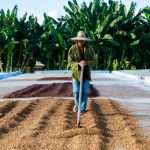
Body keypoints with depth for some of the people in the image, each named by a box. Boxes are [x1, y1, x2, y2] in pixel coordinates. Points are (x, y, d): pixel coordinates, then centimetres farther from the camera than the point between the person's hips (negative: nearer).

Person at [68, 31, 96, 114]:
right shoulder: (72, 49, -8)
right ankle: (77, 104, 26)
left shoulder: (89, 49, -5)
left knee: (85, 91, -1)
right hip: (76, 73, -1)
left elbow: (94, 61, -5)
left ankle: (82, 109, 13)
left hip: (86, 73, 1)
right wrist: (79, 64, -28)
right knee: (76, 91, -4)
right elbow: (70, 62, -10)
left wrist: (87, 63, -26)